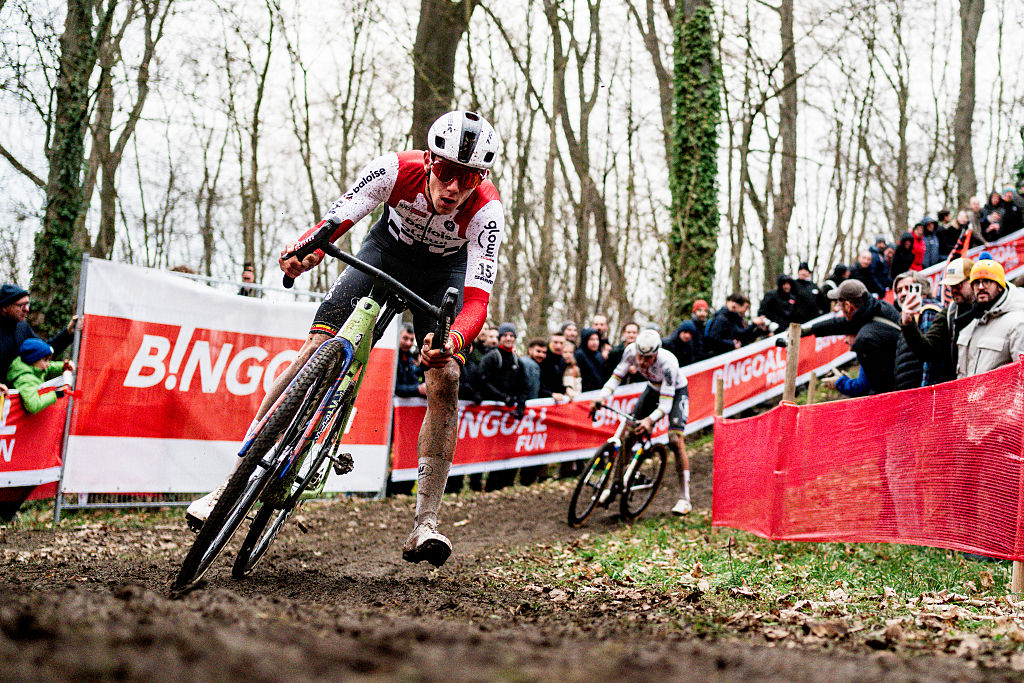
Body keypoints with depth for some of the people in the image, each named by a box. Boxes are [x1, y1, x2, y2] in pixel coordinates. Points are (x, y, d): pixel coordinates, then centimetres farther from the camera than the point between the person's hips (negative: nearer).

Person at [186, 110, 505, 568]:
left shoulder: (486, 211, -35)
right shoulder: (396, 170, -32)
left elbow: (477, 301, -41)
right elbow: (335, 221, -35)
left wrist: (452, 341, -62)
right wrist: (303, 250, -58)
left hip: (445, 273, 0)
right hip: (387, 250, 1)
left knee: (445, 380, -21)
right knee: (319, 346, -17)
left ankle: (425, 525, -14)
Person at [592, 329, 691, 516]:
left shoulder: (667, 363, -39)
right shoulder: (631, 351, -27)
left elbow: (665, 403, -39)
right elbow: (616, 376, -18)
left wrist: (650, 420, -57)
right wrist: (602, 397, -36)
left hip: (676, 392, -5)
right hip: (653, 389, 5)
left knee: (675, 440, -20)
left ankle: (685, 499, -12)